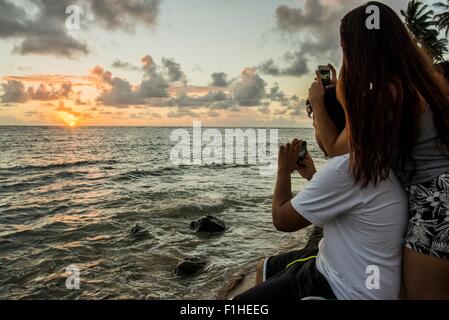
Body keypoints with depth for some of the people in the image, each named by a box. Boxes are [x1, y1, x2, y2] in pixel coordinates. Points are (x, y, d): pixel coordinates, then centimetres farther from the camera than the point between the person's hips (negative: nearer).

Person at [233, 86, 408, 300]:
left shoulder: (344, 168, -28)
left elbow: (282, 220, -18)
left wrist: (284, 170, -3)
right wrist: (313, 177, 16)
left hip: (347, 290, -10)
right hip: (356, 271, 10)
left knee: (242, 298, 0)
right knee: (264, 268, 23)